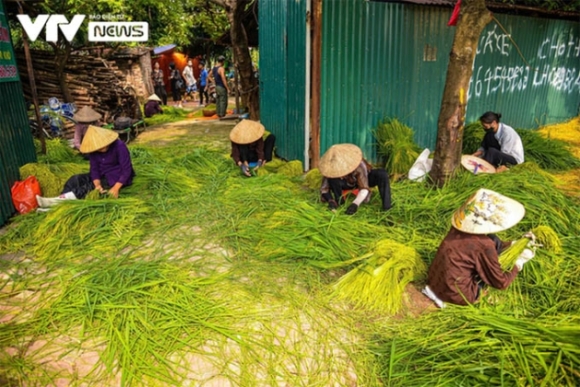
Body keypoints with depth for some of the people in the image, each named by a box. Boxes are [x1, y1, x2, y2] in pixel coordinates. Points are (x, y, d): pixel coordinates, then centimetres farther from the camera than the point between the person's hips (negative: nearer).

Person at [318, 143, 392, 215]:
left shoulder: (359, 166, -39)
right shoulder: (332, 168, -31)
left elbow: (364, 188, -40)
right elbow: (324, 189, -26)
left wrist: (355, 204, -55)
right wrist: (330, 200, -45)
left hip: (365, 179, -1)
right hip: (346, 183, 1)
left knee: (382, 174, -33)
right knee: (332, 179, -33)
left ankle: (386, 209, -27)